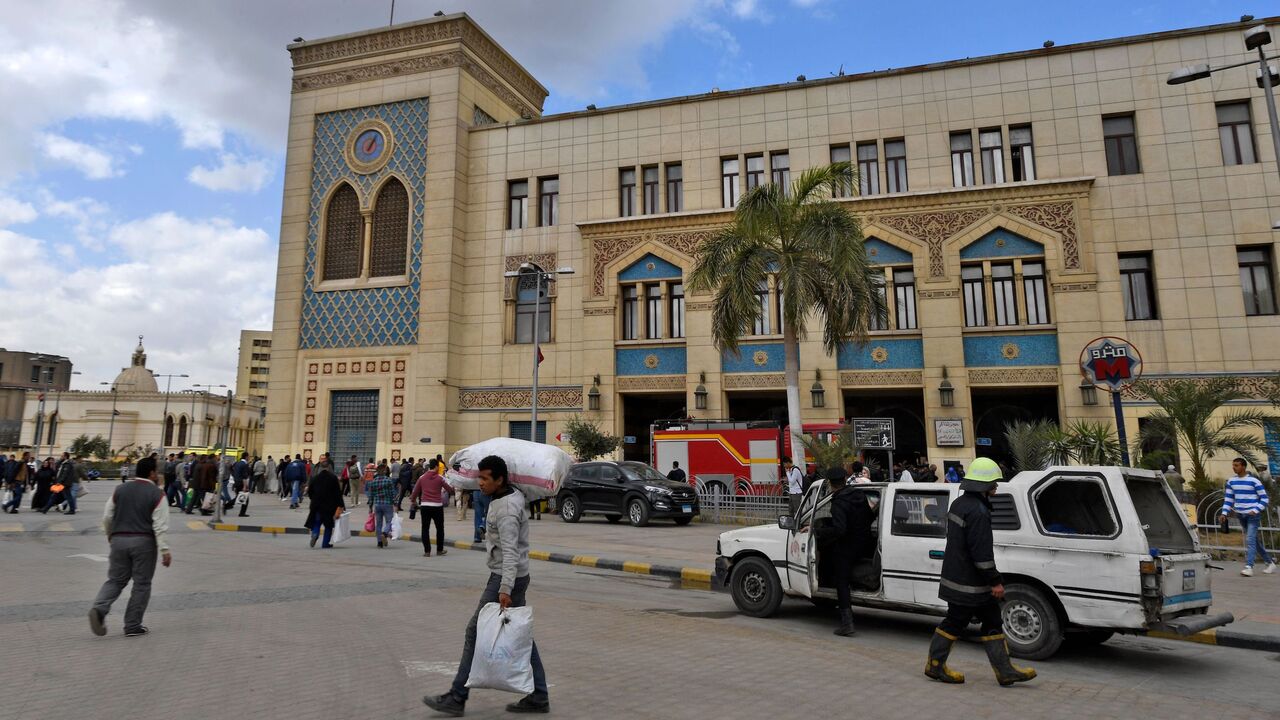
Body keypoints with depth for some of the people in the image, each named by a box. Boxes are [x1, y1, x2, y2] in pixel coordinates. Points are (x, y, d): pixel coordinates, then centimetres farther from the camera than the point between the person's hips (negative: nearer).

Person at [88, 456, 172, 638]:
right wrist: (165, 550, -10)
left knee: (115, 580, 15)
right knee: (141, 584, 6)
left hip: (119, 539, 4)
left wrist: (110, 535, 30)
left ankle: (99, 608, -11)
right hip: (143, 542, -4)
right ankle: (133, 626, 10)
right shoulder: (157, 494, -7)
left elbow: (107, 517, 11)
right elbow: (160, 526, -12)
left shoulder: (120, 490, 7)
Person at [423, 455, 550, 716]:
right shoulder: (511, 497, 10)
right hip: (514, 576, 10)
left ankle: (457, 698, 8)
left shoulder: (506, 509, -21)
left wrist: (505, 589, -35)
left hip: (505, 578, -10)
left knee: (477, 632, -2)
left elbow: (510, 551, -29)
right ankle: (538, 697, 17)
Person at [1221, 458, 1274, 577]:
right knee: (1255, 540, 15)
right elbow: (1228, 498, 13)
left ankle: (1249, 567, -18)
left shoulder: (1254, 481, -9)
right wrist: (1224, 513, 3)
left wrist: (1256, 510, -18)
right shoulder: (1231, 481, 6)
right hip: (1240, 515, 6)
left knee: (1250, 540, -14)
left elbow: (1264, 498, -5)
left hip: (1253, 515, -6)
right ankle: (1270, 562, 30)